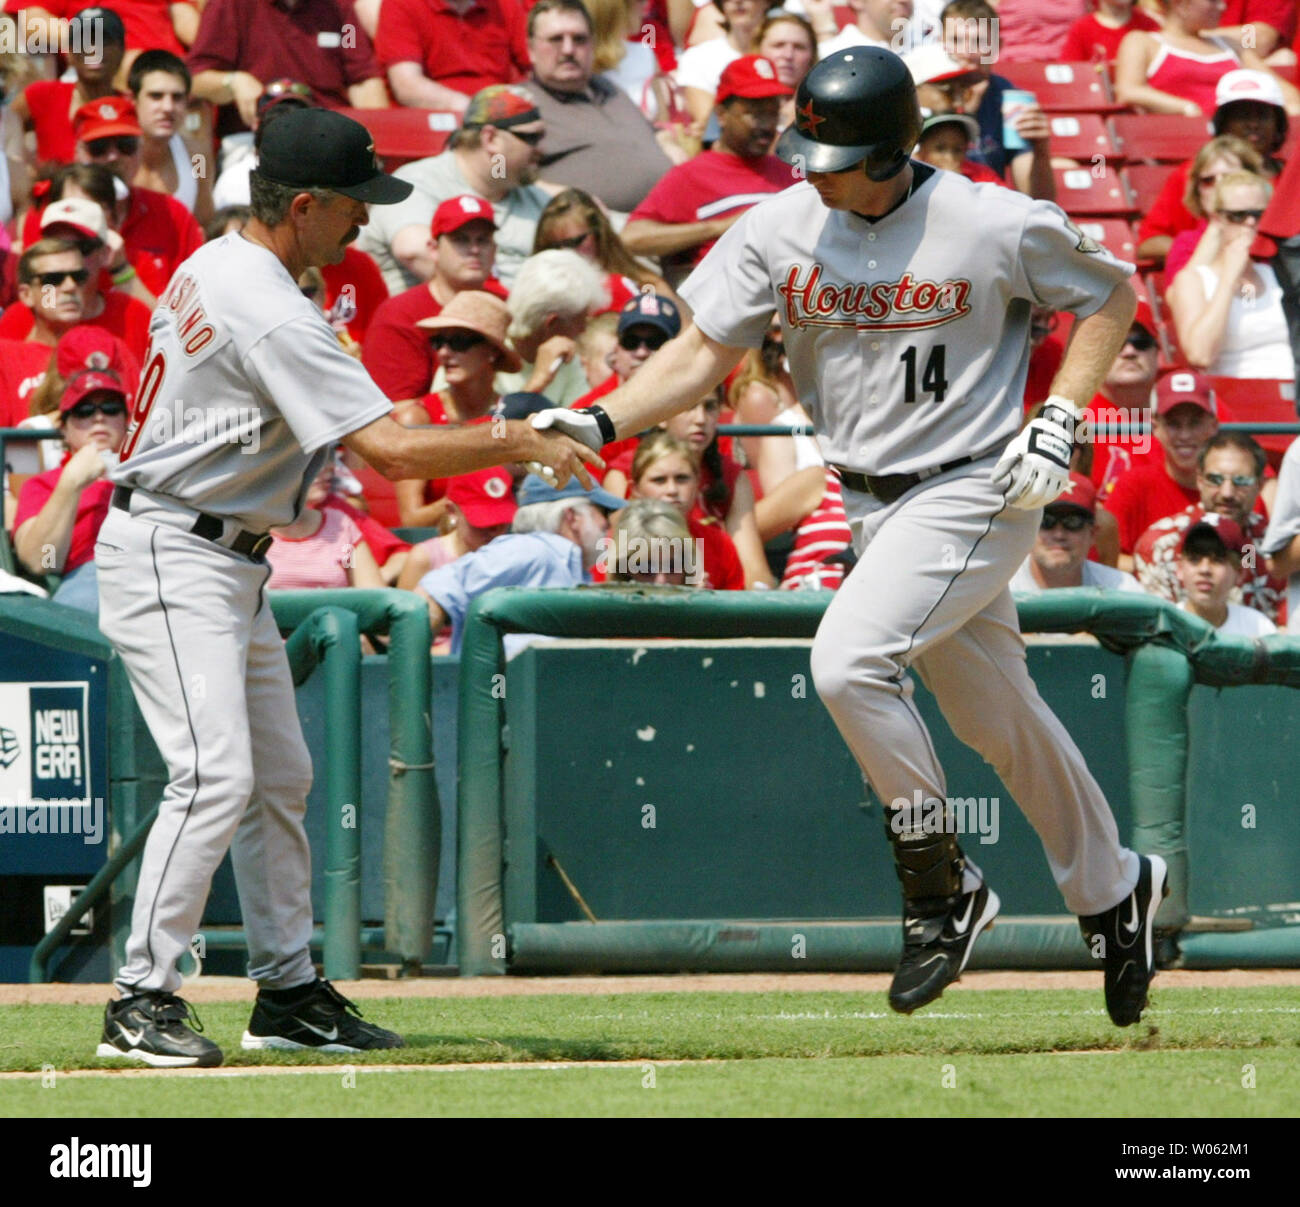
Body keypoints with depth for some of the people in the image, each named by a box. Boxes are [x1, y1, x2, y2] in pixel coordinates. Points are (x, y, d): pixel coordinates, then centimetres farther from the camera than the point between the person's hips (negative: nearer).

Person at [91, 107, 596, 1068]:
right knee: (216, 775, -18)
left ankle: (288, 990, 19)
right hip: (170, 562, -11)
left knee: (281, 775, 13)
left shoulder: (212, 267, 9)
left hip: (230, 564, 11)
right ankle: (143, 1002, -17)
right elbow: (394, 452, -27)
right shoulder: (275, 319, -23)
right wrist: (518, 441, -17)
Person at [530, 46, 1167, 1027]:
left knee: (848, 660, -24)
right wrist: (601, 422, -20)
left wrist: (1061, 418, -11)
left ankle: (942, 889, -8)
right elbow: (701, 355, -4)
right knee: (993, 715, 16)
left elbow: (1110, 293, 0)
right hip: (872, 500, 6)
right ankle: (1112, 892, 36)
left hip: (974, 493, -6)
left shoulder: (996, 226, -15)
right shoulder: (780, 229, -4)